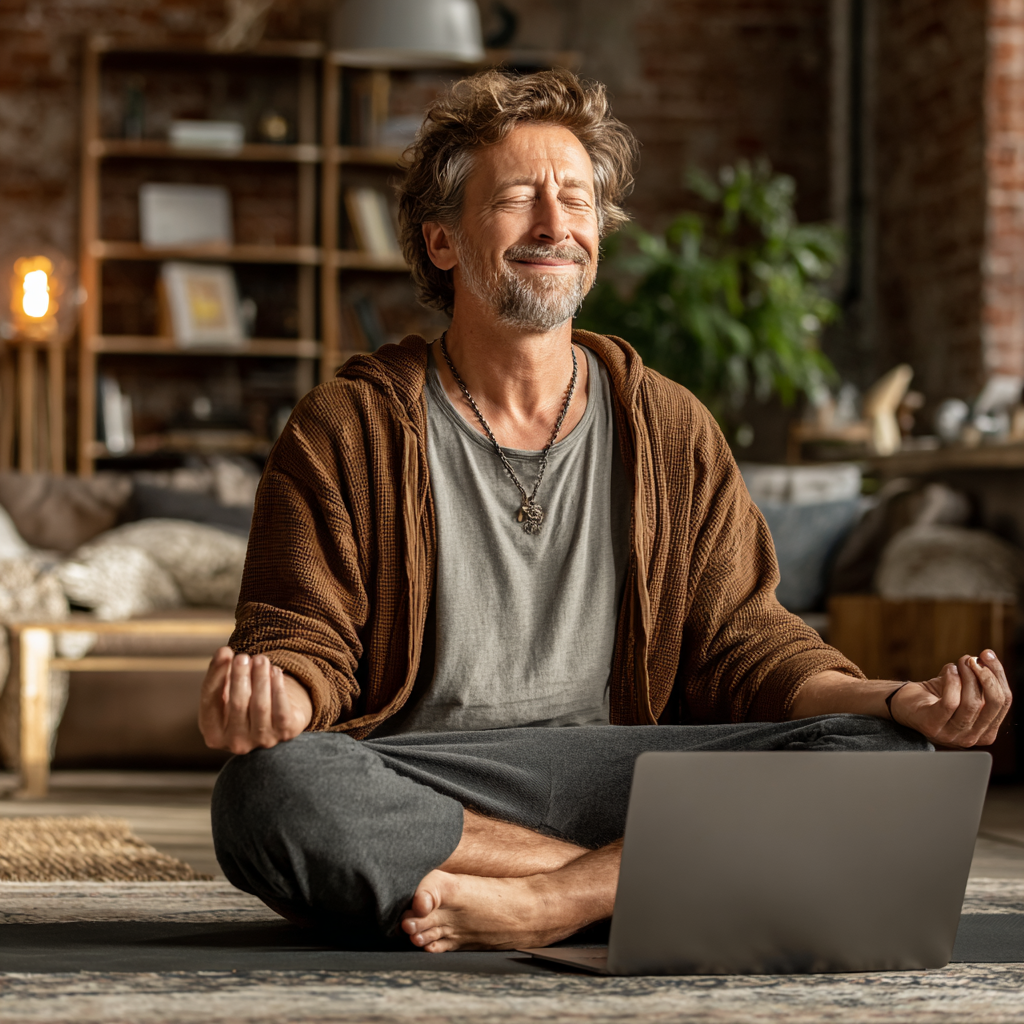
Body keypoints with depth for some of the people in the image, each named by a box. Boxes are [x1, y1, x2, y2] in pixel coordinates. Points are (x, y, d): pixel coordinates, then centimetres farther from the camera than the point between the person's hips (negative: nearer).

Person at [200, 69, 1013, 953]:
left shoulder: (674, 432, 15)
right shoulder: (346, 431, 7)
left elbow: (744, 649, 12)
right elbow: (305, 645, 3)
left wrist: (898, 703, -8)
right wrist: (269, 699, -23)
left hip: (629, 780, 3)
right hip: (417, 792, -2)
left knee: (884, 757, -21)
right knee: (267, 791, -36)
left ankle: (539, 903, -28)